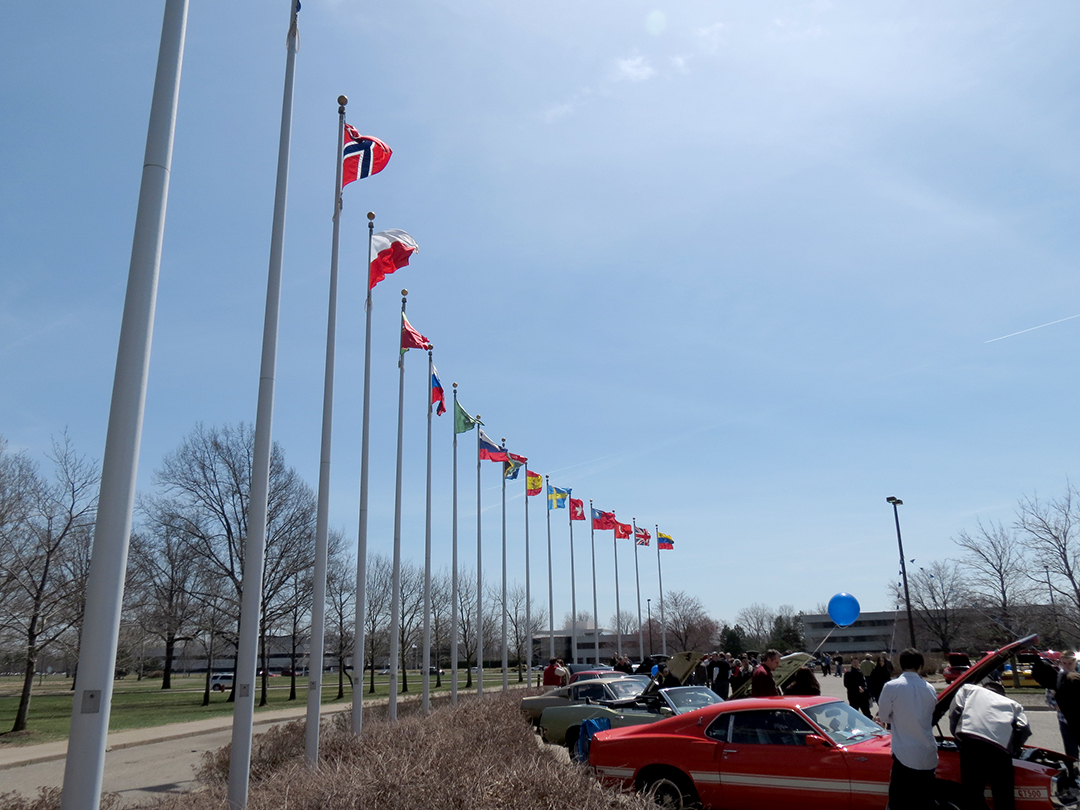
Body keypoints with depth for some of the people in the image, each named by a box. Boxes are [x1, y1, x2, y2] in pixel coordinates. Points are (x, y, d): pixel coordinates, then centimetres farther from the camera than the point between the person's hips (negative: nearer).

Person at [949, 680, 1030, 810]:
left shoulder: (968, 689, 31)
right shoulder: (1013, 704, 32)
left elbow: (955, 712, 16)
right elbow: (1024, 729, 14)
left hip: (971, 743, -2)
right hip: (1001, 750, 2)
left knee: (971, 799, 5)